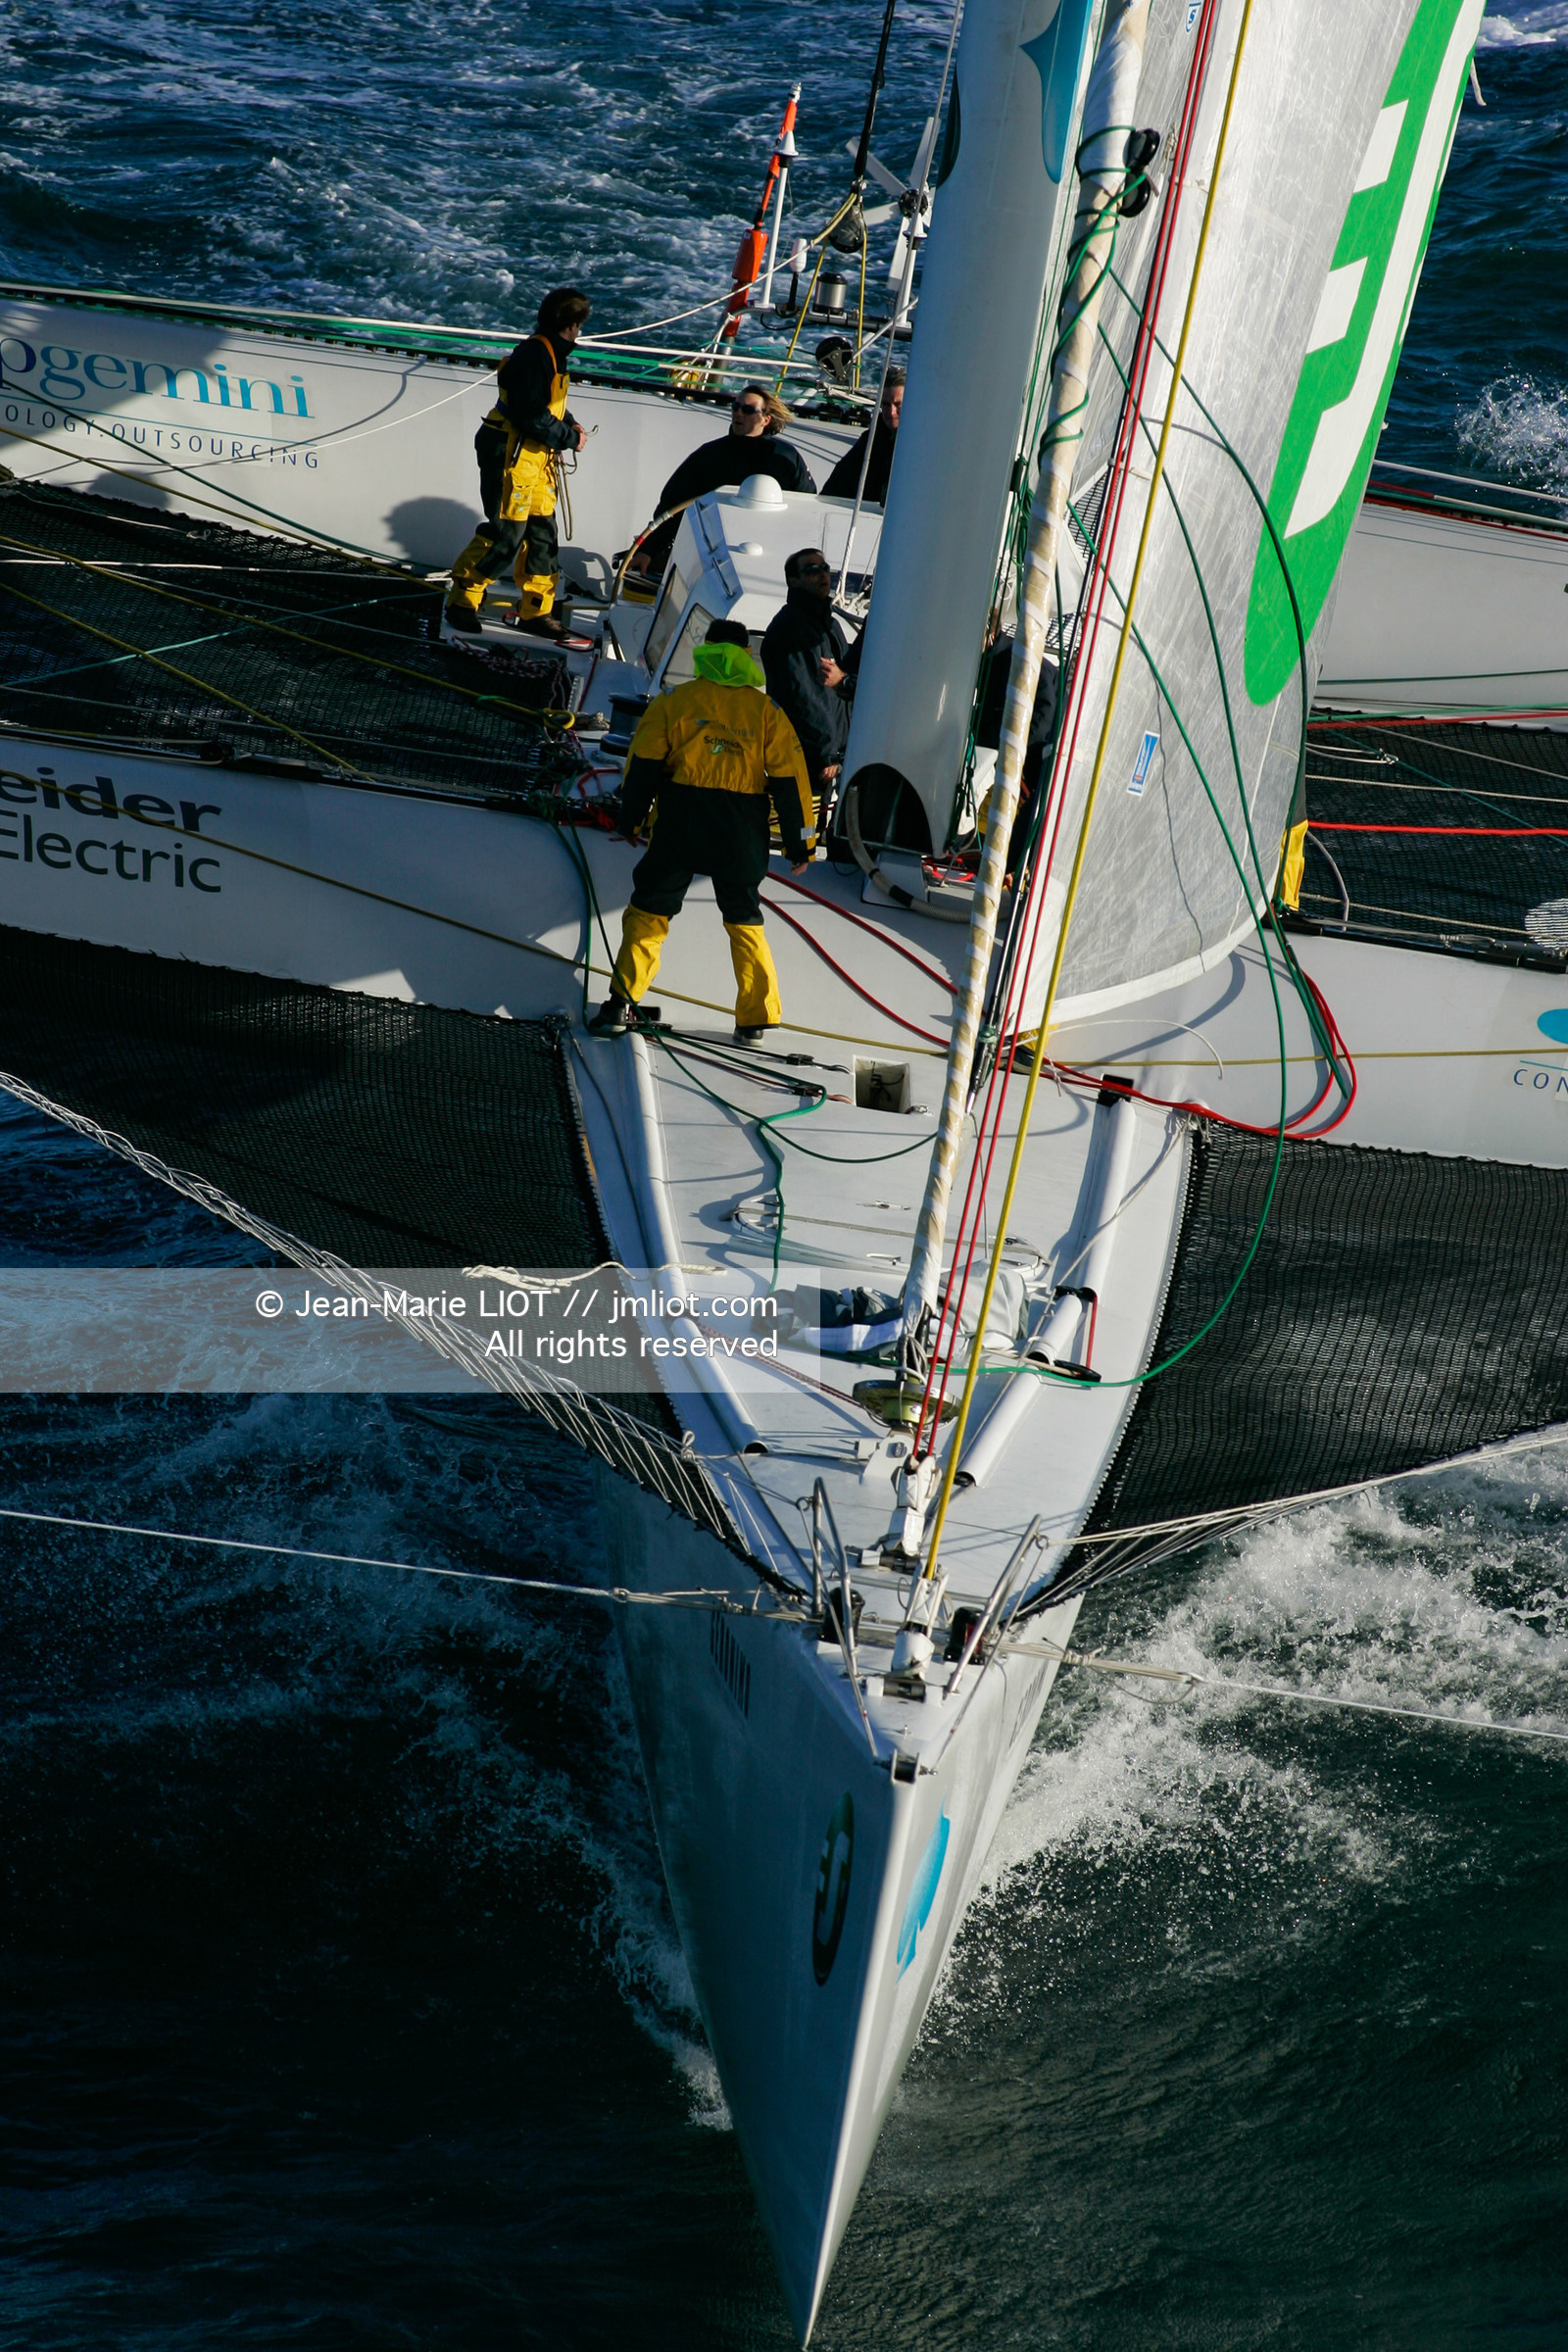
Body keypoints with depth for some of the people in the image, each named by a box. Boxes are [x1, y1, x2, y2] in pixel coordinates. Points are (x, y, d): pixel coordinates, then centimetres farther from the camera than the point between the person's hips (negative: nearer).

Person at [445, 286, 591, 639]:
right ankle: (461, 602, 3)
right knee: (506, 533, -9)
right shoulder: (535, 355, -19)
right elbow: (532, 417, -24)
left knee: (542, 532, 10)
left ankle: (535, 612, 17)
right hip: (512, 454, -10)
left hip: (536, 456, 10)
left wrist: (569, 423, 5)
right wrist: (569, 438, -14)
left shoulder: (553, 353, 12)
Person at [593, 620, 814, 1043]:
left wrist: (632, 817, 13)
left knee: (649, 910, 10)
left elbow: (643, 763, 2)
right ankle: (756, 1019, 16)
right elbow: (789, 781, 3)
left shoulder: (675, 701, 3)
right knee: (744, 921, 16)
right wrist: (799, 842, 8)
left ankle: (622, 1004, 3)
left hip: (680, 825, -1)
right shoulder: (766, 711, 4)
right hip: (741, 834, 1)